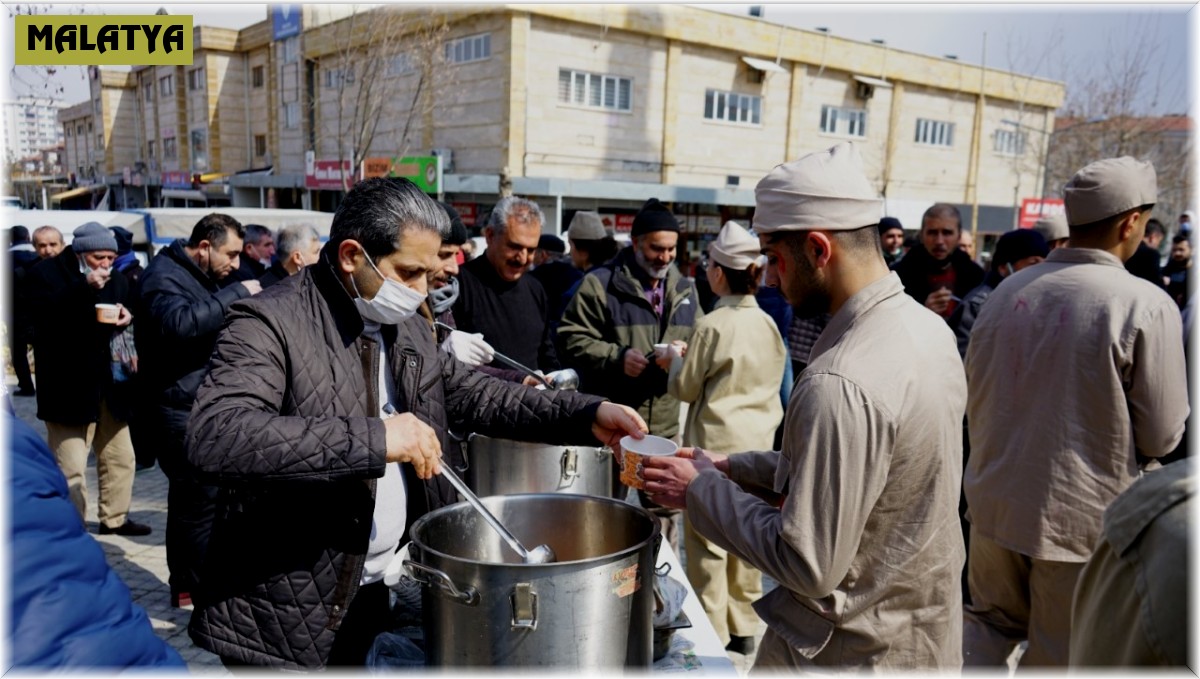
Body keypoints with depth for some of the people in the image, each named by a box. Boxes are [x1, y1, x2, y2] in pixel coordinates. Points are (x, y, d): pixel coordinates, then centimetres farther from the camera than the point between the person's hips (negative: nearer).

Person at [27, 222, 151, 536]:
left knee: (121, 457, 15)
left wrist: (126, 318, -6)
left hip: (108, 383, 6)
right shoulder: (46, 273, -8)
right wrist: (85, 286, -31)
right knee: (70, 468, -1)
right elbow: (46, 316, -24)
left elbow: (125, 316, 18)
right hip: (67, 388, -6)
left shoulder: (116, 279, 8)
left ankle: (114, 518, 30)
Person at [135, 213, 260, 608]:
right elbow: (180, 323, -34)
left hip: (203, 405, 10)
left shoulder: (203, 276, 17)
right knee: (203, 498, -8)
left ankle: (186, 586, 28)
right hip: (181, 409, -10)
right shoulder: (164, 276, -14)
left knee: (190, 498, 17)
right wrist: (236, 294, -29)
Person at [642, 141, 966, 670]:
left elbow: (808, 565, -26)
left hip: (852, 652, -8)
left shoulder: (839, 385, -30)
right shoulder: (928, 325, -1)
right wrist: (735, 468, 4)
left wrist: (702, 488, -15)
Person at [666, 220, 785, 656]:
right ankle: (743, 627, 27)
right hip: (757, 443, 6)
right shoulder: (768, 324, 2)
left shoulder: (712, 325, -16)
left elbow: (685, 388, -8)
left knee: (708, 542, 4)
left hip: (716, 446, -6)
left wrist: (676, 361, 10)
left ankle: (712, 634, 12)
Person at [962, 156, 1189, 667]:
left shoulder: (1008, 290, -2)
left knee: (991, 622, 24)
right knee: (1059, 657, 15)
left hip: (995, 503, 4)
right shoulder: (1147, 305, -16)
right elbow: (1163, 437, -10)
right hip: (1083, 516, -4)